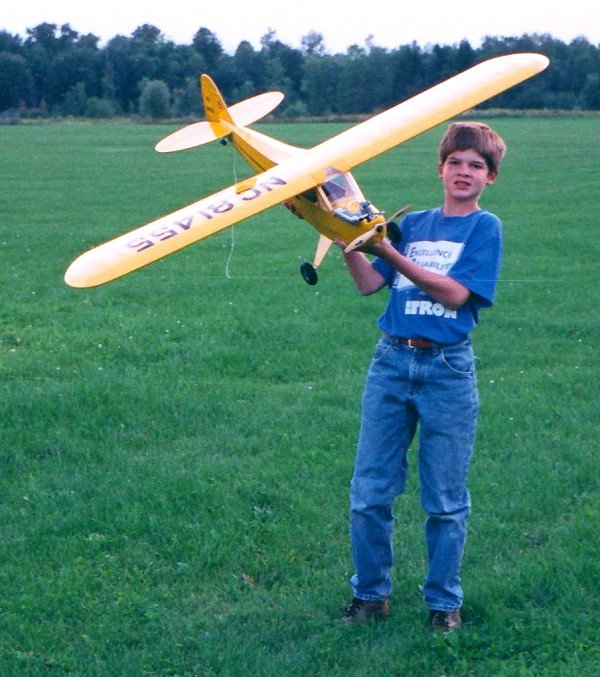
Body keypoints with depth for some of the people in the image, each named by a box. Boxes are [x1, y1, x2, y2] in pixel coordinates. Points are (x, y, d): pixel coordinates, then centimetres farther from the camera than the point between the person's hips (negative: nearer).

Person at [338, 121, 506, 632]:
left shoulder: (485, 227, 0)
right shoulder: (413, 223, 12)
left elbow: (455, 292, -13)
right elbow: (368, 283, 5)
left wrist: (391, 253, -17)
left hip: (448, 369, -4)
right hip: (392, 361, 4)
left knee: (445, 502, 5)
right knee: (369, 492, 5)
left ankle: (444, 603, 19)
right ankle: (370, 594, 21)